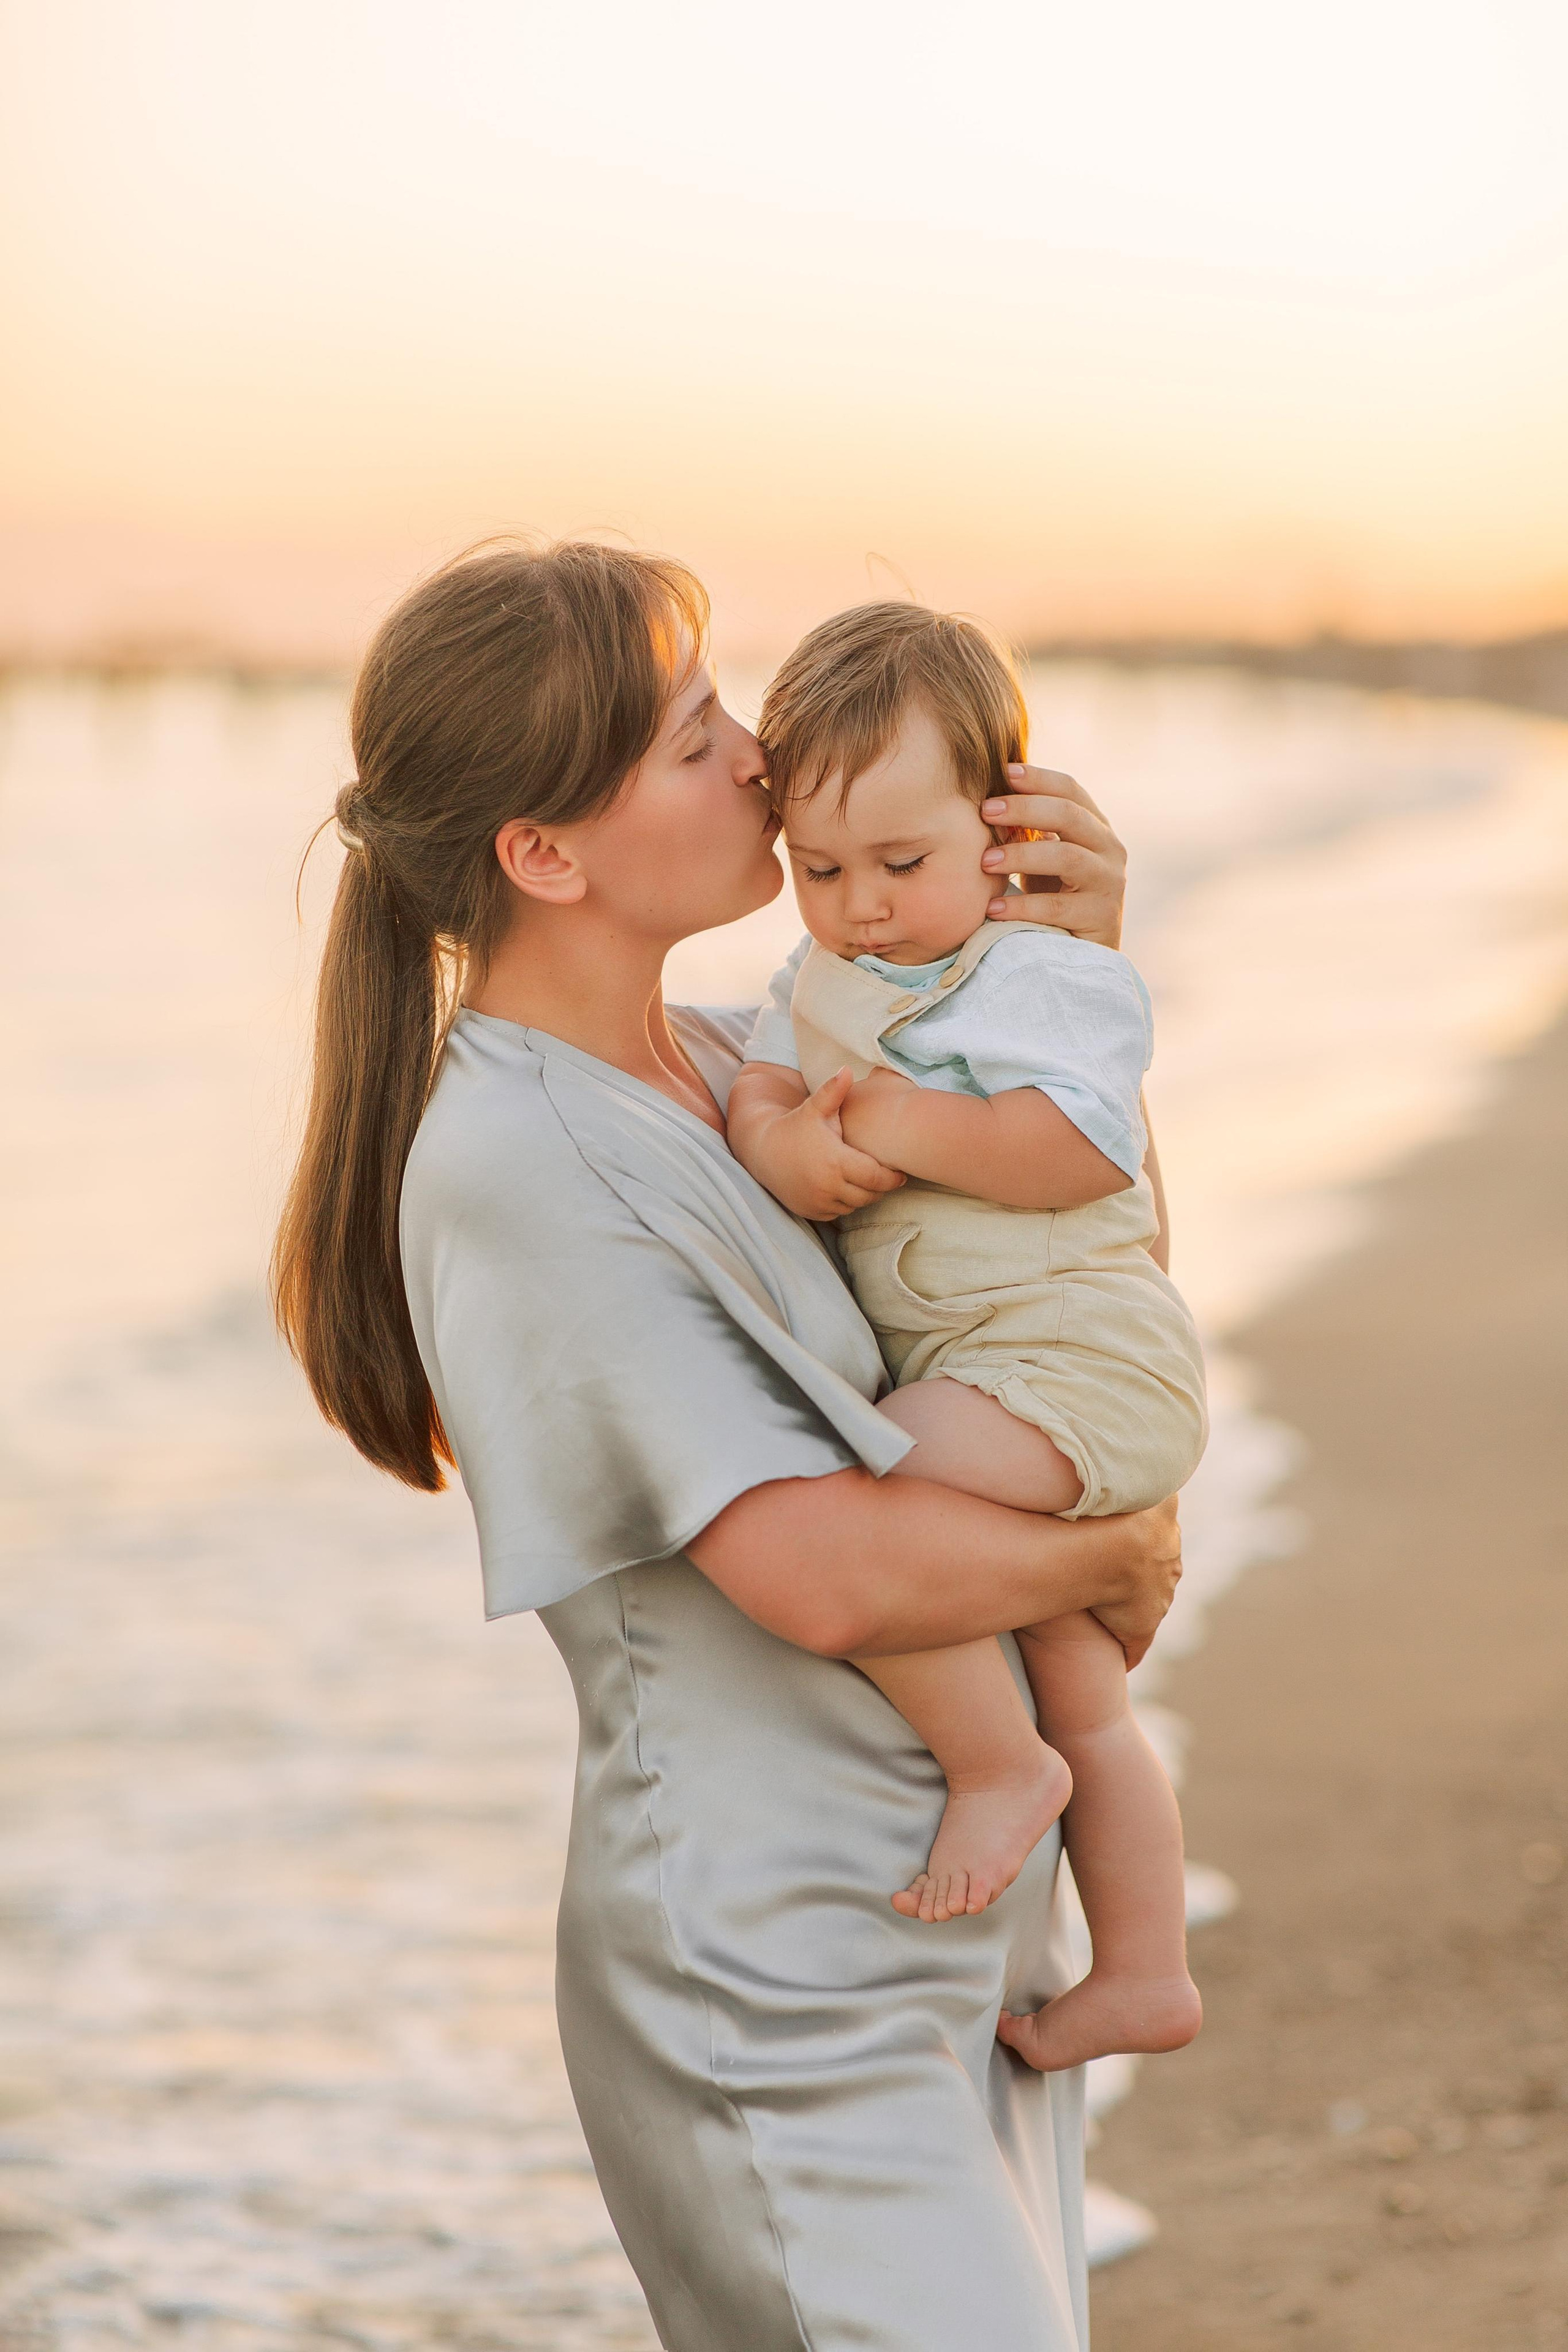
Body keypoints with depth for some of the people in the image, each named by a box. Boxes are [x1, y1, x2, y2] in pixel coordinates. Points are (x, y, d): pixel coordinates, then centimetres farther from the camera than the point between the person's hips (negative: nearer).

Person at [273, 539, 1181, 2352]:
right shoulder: (513, 1167, -18)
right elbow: (830, 1571, -25)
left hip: (966, 1934, 8)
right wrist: (1116, 1556, -8)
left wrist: (1076, 955, 2)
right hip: (775, 1991, -8)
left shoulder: (715, 1063, 7)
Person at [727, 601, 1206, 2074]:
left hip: (1073, 1346, -9)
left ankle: (997, 1765, -13)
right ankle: (1141, 1977, 32)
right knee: (1085, 1707, 19)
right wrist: (784, 1145, -20)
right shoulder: (818, 981, 12)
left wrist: (900, 1123, -18)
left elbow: (1075, 1151, -23)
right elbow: (754, 1096, 2)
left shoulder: (1055, 973, -12)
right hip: (977, 1372, 9)